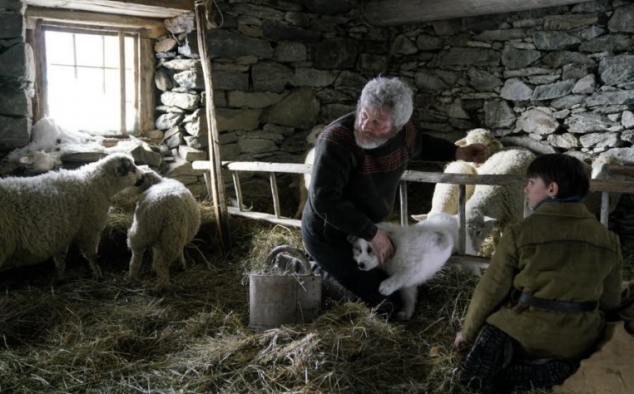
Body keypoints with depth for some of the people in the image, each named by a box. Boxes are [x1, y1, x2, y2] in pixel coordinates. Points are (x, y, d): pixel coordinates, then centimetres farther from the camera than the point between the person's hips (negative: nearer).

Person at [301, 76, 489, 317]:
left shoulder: (403, 132, -10)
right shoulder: (336, 140, -32)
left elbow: (420, 146, 15)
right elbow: (324, 200, -34)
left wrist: (457, 153, 3)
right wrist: (372, 233, -29)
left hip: (364, 229, 7)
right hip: (330, 234, -7)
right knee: (387, 303, -3)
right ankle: (314, 271, 11)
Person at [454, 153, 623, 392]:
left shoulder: (520, 233, -12)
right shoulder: (608, 239, 0)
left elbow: (491, 291, -7)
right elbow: (611, 300, 9)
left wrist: (468, 332, 8)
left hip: (523, 334, -3)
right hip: (579, 340, 4)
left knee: (493, 333, 25)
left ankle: (502, 357, -9)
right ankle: (554, 367, 0)